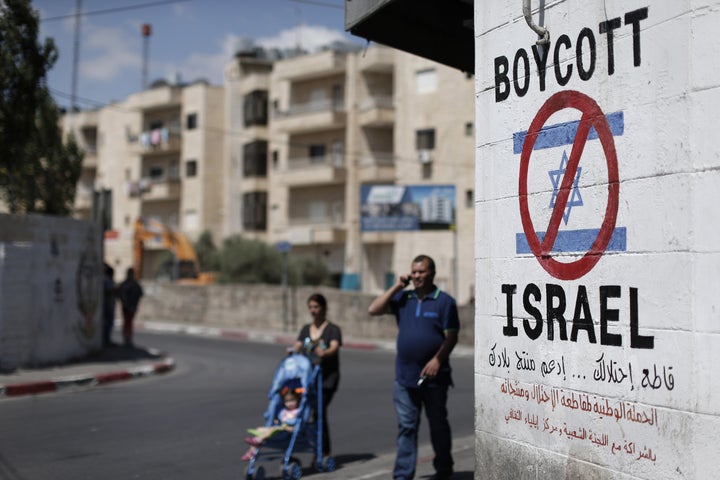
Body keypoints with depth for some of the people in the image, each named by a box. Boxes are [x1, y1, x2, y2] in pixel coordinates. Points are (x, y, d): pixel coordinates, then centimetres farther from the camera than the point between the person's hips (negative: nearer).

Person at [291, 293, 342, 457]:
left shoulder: (333, 329, 3)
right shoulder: (305, 329, 19)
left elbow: (334, 348, -14)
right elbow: (297, 346, 5)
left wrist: (323, 353, -36)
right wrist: (293, 350, -18)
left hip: (327, 377, -4)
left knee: (319, 411, -16)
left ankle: (323, 451, -10)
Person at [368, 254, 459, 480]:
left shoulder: (444, 301, -3)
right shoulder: (403, 298, 9)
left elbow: (451, 336, -6)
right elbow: (373, 310, 1)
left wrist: (437, 359, -19)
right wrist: (396, 287, -2)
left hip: (433, 377, -3)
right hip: (404, 377, 3)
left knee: (438, 425, 12)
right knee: (406, 426, 4)